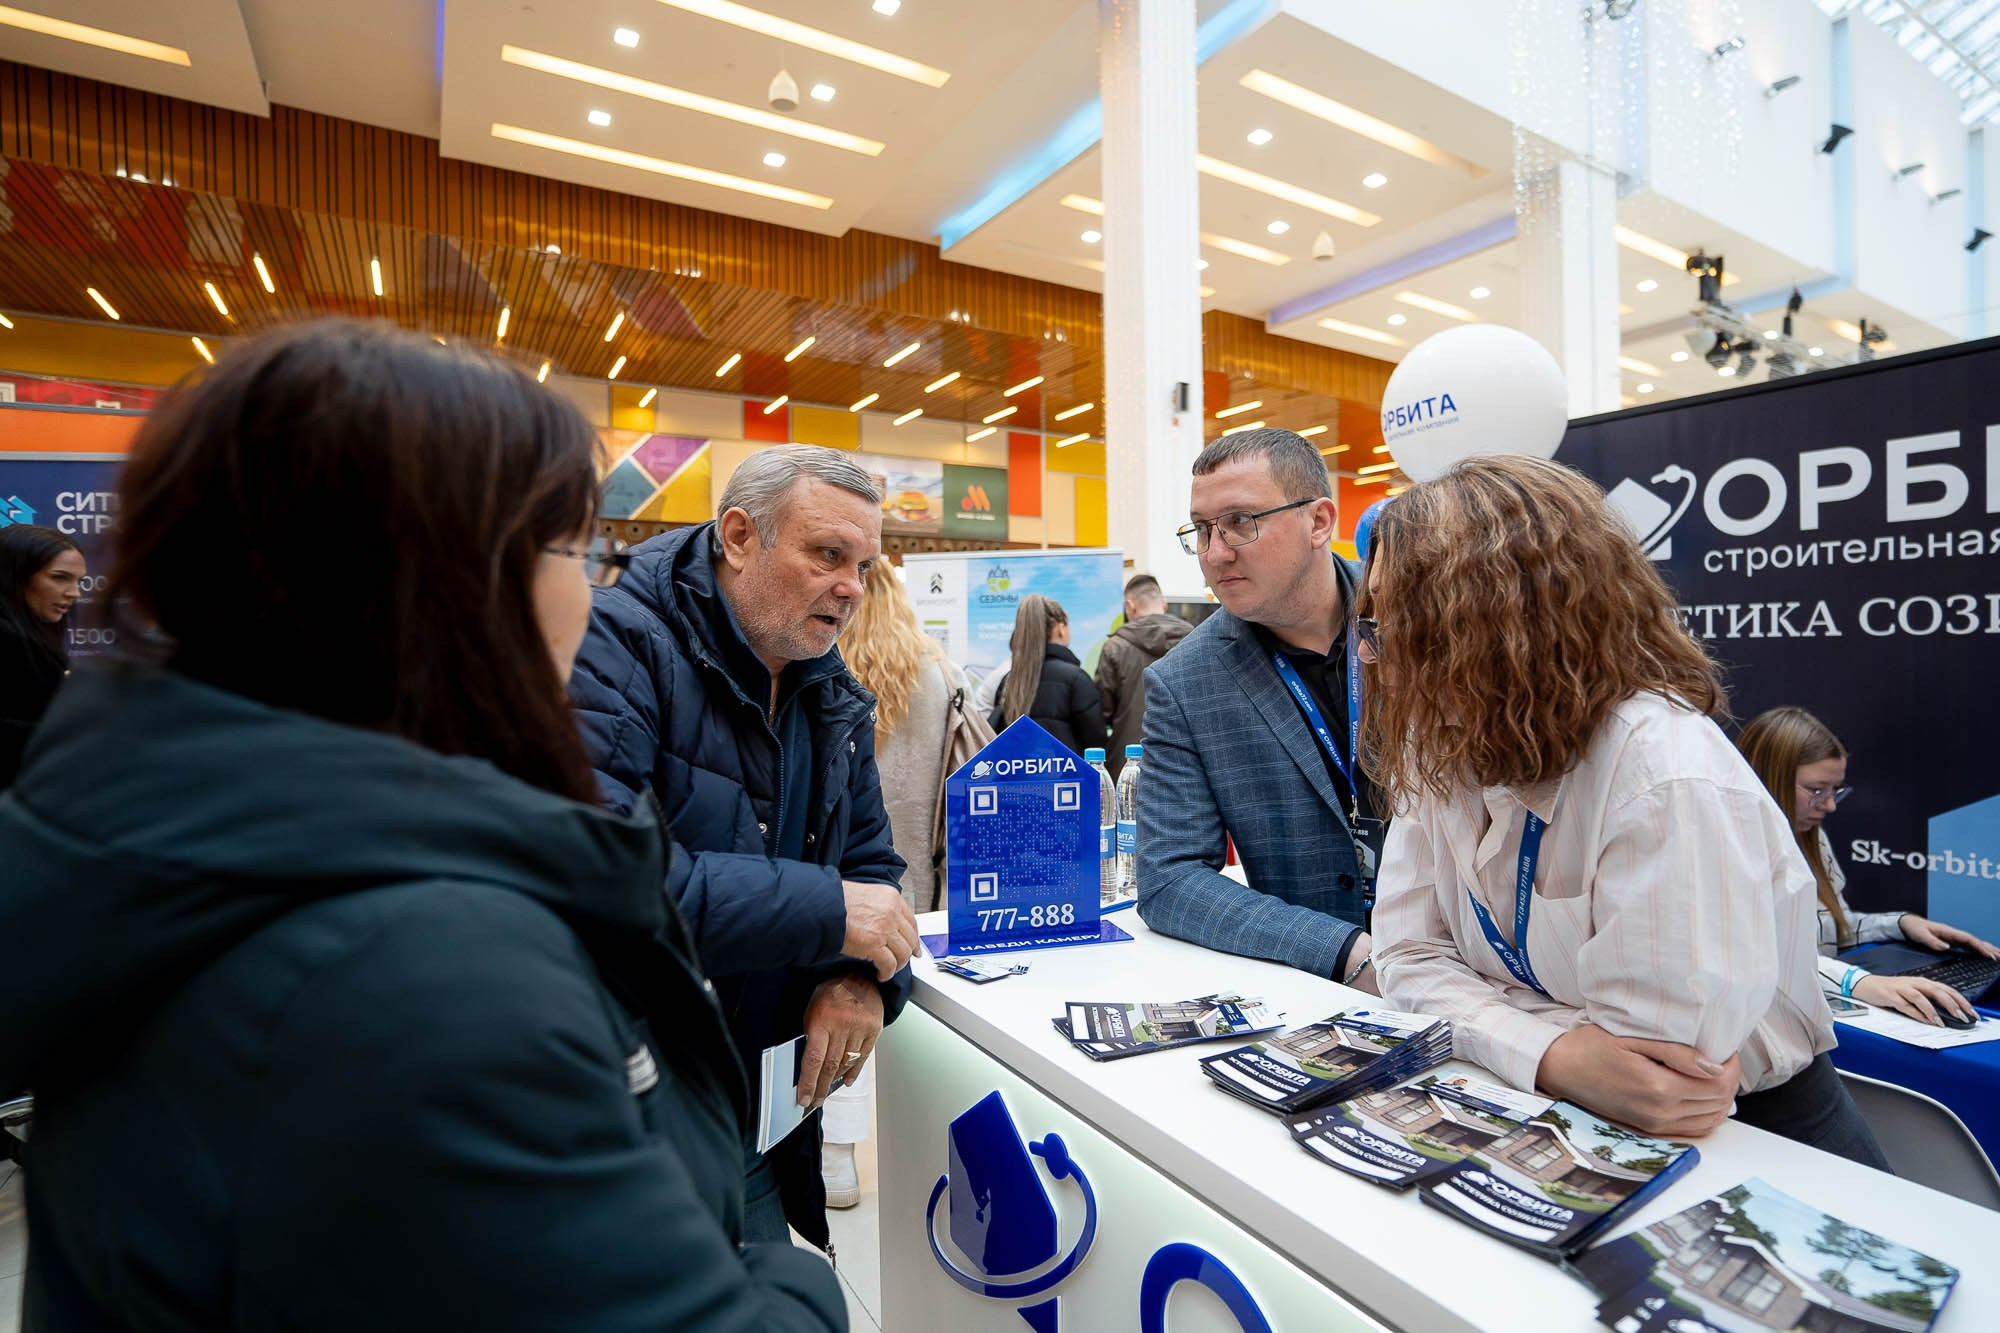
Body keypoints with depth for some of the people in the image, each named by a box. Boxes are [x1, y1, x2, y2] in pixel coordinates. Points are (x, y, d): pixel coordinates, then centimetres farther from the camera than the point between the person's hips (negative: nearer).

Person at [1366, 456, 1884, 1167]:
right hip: (1559, 1124, 5)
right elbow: (1412, 955, -6)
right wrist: (1551, 1051, -21)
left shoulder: (1670, 779, -25)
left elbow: (1658, 1065, -25)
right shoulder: (1440, 750, -5)